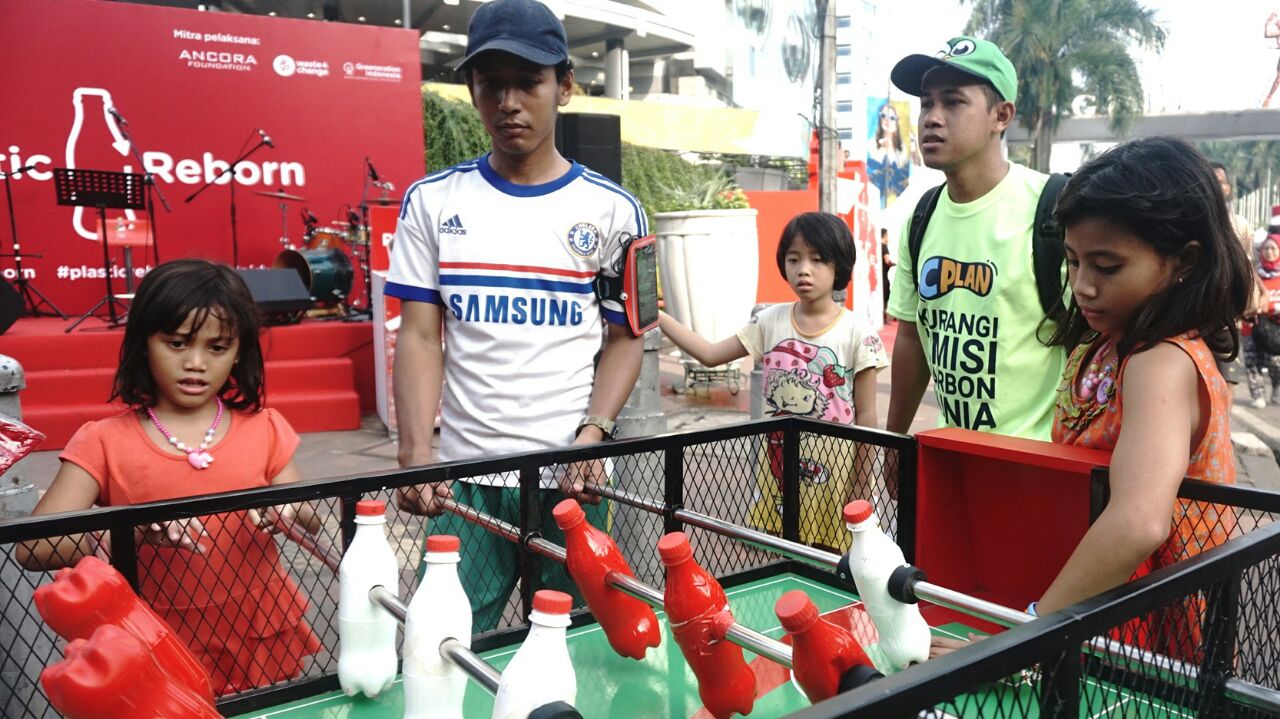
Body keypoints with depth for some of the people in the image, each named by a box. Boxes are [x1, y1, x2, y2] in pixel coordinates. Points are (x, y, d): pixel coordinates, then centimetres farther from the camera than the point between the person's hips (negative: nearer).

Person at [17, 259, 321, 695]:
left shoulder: (264, 430, -2)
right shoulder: (104, 444, -7)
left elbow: (314, 524, 4)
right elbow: (32, 549, -16)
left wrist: (289, 510, -18)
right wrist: (135, 528, -31)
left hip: (262, 646, 2)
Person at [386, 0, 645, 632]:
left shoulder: (612, 211, 2)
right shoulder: (432, 201, 5)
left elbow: (624, 339, 4)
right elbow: (419, 334, 2)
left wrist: (592, 435, -11)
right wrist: (416, 453, -10)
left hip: (572, 477, 0)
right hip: (463, 475, 1)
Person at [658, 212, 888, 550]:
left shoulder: (857, 334, -8)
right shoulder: (771, 321, 2)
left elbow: (865, 414, -4)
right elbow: (710, 354, 3)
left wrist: (861, 482, -3)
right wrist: (657, 316, -4)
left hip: (833, 474, -3)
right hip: (779, 471, 3)